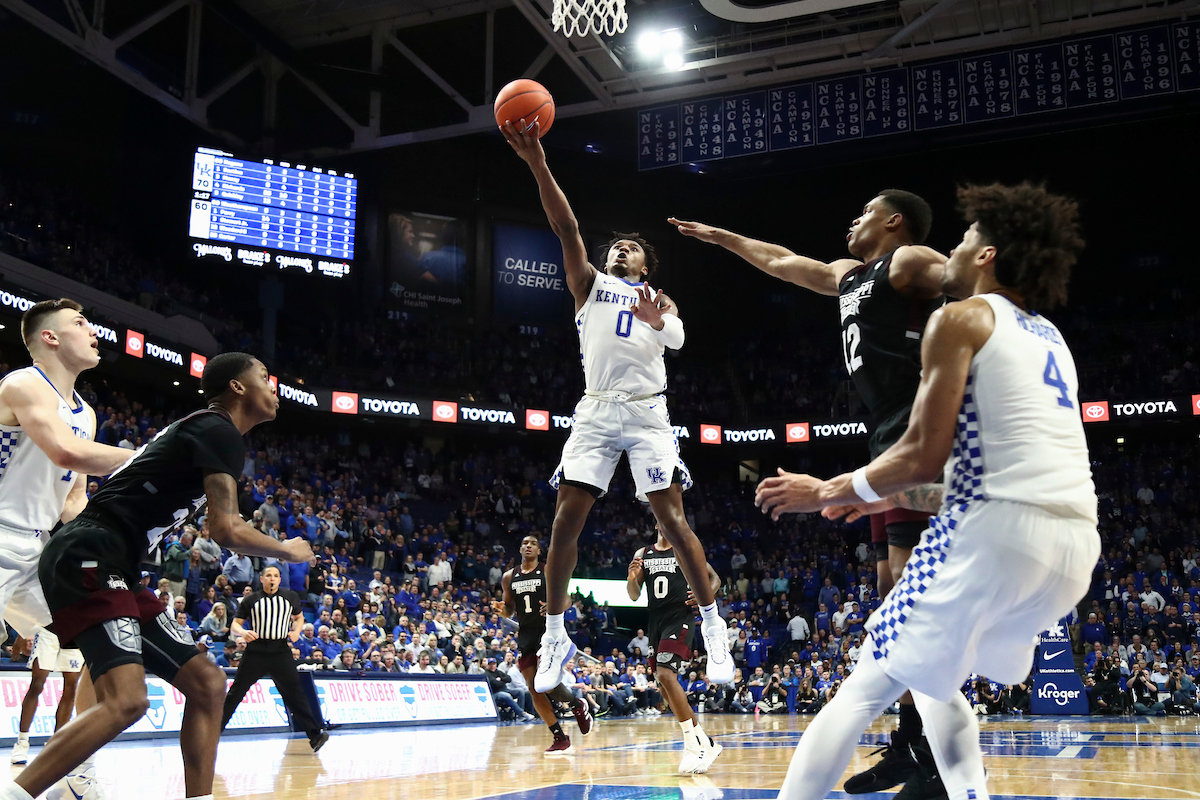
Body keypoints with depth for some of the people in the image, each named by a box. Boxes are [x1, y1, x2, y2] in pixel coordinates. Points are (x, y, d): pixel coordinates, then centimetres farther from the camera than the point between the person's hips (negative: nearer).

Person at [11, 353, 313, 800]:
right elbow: (226, 529, -16)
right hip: (87, 558, -10)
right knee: (126, 700, -25)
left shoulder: (196, 430, 22)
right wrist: (288, 551, -1)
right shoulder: (221, 432, -8)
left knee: (207, 684, 6)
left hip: (113, 570, 10)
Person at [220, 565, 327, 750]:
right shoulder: (251, 600, 5)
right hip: (255, 652, 0)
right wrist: (242, 632, -19)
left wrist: (296, 631, 1)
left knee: (295, 694, -4)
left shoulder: (290, 597, 9)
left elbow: (299, 617, 23)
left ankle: (315, 734, -3)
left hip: (281, 651, 0)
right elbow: (234, 626, 5)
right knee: (235, 694, 1)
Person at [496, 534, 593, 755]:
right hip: (525, 635, 5)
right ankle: (560, 739, 8)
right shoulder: (509, 577, 11)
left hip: (548, 631, -5)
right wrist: (502, 609, -5)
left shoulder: (549, 571, 0)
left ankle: (578, 706, 10)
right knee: (534, 690, -1)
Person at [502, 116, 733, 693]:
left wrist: (656, 318, -29)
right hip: (596, 411, 1)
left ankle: (713, 626, 0)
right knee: (566, 519, -6)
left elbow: (677, 337, -4)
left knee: (672, 519, -9)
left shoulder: (660, 298, 19)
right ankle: (556, 635, 5)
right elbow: (566, 228, 3)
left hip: (647, 411, -1)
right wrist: (537, 164, -12)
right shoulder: (589, 283, 19)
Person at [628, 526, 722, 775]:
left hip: (680, 618, -6)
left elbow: (714, 578, 9)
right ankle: (706, 744, 18)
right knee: (665, 689, 7)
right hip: (655, 621, 6)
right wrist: (631, 578, -9)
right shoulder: (642, 555, 14)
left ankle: (695, 744, -20)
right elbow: (634, 596, 13)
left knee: (665, 674, -25)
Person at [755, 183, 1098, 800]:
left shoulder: (962, 318, 0)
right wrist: (891, 498, 30)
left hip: (1000, 533, -8)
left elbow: (923, 457, -8)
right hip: (1076, 543, 8)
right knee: (937, 679, 28)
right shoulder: (1050, 338, 24)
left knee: (864, 691, 0)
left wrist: (827, 492, 6)